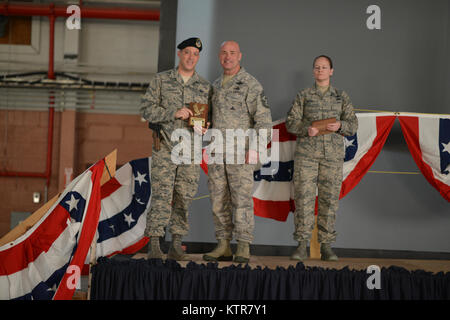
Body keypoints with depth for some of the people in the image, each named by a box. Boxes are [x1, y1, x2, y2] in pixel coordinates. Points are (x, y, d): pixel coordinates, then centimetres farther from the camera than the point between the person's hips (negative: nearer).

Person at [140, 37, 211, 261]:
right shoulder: (161, 80, 3)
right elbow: (146, 109, -4)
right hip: (164, 146, -3)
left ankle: (176, 246, 11)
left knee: (185, 197, 3)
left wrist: (205, 127, -5)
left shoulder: (205, 87, 11)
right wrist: (173, 113, -16)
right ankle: (154, 246, -7)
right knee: (161, 195, -9)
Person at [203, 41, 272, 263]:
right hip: (217, 153, 6)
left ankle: (243, 248, -3)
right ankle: (224, 247, 10)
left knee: (241, 199, -7)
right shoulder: (216, 86, 18)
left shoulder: (251, 84, -3)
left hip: (241, 152, -6)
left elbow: (263, 118, -9)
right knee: (218, 199, 5)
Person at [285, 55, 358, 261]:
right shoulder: (303, 96, 11)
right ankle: (302, 246, -4)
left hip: (333, 153, 1)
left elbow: (353, 124, 9)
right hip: (306, 153, -1)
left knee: (329, 198, 0)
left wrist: (340, 126, -13)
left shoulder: (341, 97, 13)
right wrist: (306, 129, -14)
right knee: (303, 196, -7)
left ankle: (326, 246, 6)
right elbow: (291, 122, 6)